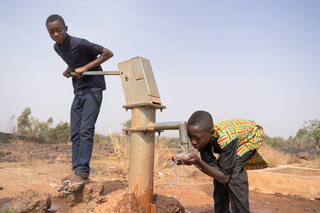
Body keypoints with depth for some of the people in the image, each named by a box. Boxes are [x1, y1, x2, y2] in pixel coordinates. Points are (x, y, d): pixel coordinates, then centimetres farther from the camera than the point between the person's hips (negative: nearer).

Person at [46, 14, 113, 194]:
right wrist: (69, 69, 4)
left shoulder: (79, 44, -16)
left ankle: (83, 173, -16)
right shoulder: (57, 48, 7)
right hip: (78, 91, 8)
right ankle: (77, 171, 2)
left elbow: (108, 53, -15)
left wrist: (85, 68, -19)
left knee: (86, 130, -16)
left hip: (93, 89, -8)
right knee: (75, 133, 1)